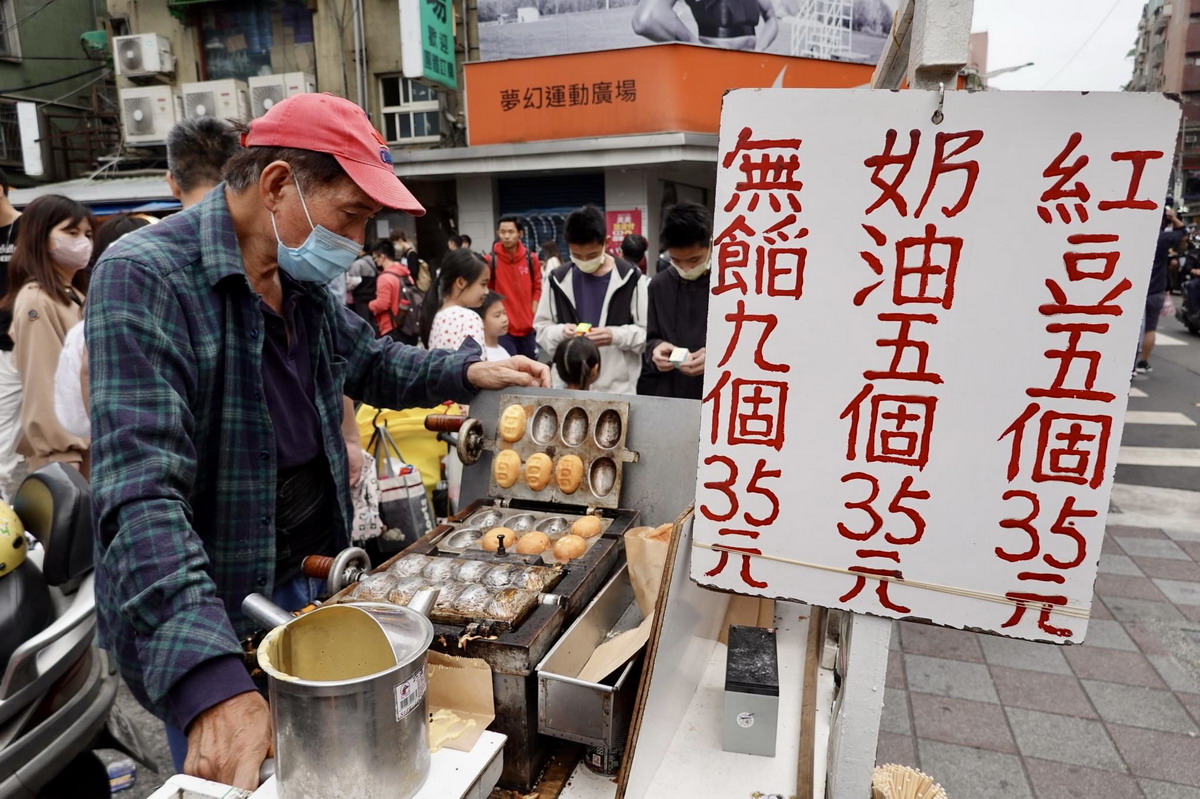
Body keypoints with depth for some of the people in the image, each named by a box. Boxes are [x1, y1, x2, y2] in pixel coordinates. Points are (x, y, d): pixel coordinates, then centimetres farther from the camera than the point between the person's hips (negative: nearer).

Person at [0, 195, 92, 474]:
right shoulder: (35, 300, -12)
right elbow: (40, 387, -17)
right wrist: (61, 453, -19)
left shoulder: (75, 297, 16)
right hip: (62, 453, -9)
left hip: (86, 444, 9)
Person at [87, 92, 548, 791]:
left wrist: (467, 371, 1)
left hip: (298, 584, 7)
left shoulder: (302, 281, 2)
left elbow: (372, 361, 18)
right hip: (206, 624, -7)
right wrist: (209, 678, -41)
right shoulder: (146, 279, -23)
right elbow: (142, 494, -32)